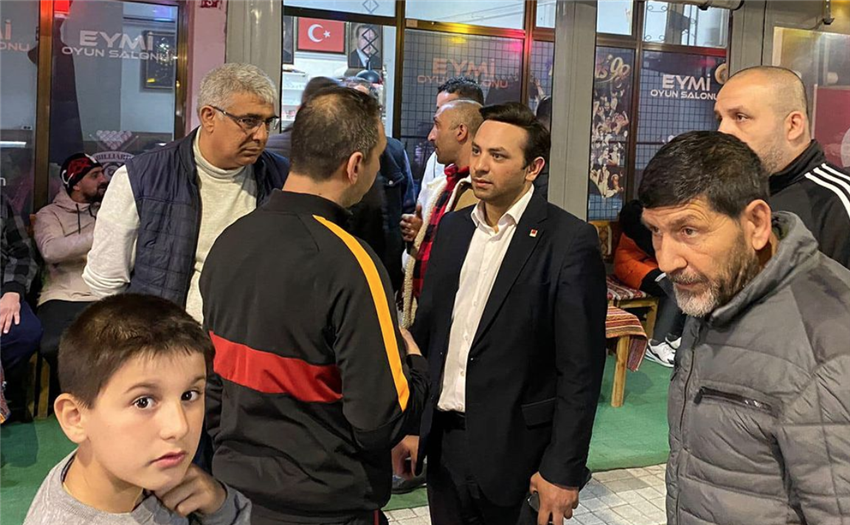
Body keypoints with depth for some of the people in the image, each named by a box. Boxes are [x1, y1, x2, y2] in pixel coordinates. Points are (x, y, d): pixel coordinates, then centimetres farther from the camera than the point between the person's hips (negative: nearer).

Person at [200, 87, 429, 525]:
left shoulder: (229, 241, -4)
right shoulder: (349, 264, -24)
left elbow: (210, 381, 6)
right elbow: (381, 422, -23)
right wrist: (414, 363, -5)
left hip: (238, 488, 6)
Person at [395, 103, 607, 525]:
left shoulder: (570, 242, -13)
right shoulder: (453, 226, 6)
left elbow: (581, 367, -12)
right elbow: (425, 330, 10)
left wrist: (564, 470, -12)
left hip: (517, 448, -5)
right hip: (444, 439, 5)